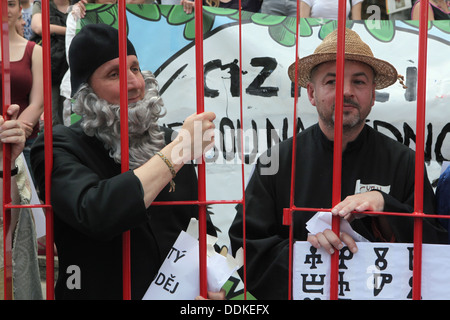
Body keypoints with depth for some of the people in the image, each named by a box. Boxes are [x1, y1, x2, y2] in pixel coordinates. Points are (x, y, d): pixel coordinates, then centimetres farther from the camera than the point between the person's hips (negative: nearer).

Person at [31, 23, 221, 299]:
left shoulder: (166, 140, 7)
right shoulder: (59, 147, -6)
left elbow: (202, 227, 12)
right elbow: (94, 214, -24)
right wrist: (179, 150, -19)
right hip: (103, 291, -3)